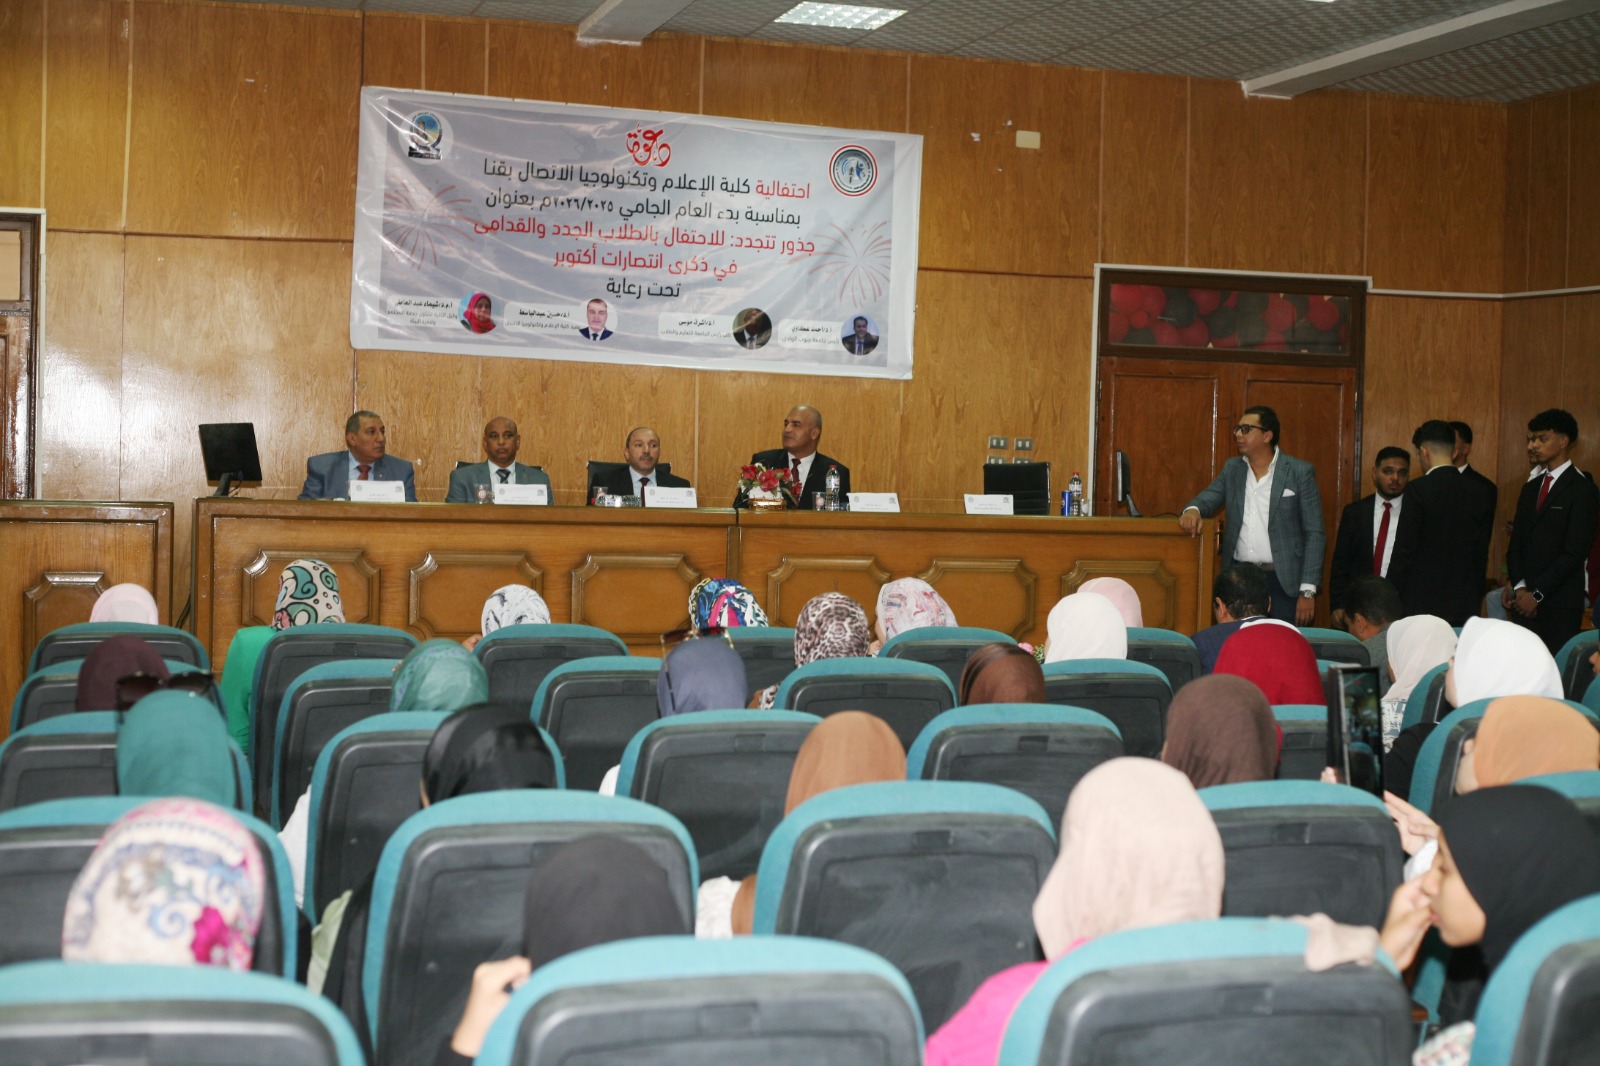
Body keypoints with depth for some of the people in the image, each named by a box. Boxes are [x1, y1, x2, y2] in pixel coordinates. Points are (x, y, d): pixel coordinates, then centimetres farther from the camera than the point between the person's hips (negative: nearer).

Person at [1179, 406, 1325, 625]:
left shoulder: (1300, 472, -2)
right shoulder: (1232, 469, 12)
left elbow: (1315, 534, -3)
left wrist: (1308, 591, -9)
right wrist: (1192, 510, -21)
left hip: (1283, 582, -4)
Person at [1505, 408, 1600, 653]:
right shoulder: (1531, 488, 17)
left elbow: (1575, 552, -11)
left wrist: (1537, 593, -12)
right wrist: (1519, 587, -3)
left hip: (1560, 603, -6)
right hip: (1526, 598, 6)